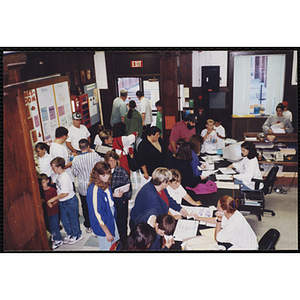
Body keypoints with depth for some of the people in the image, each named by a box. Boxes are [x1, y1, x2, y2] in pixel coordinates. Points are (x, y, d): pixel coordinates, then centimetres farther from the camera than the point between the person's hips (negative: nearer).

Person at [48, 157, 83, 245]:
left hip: (70, 202, -9)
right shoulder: (59, 176, 3)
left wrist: (53, 199, -18)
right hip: (62, 202, 9)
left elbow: (65, 193, -27)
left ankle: (77, 235, 28)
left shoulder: (65, 178, -27)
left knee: (73, 219, 9)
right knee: (64, 219, 21)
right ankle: (70, 234, 41)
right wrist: (54, 201, 10)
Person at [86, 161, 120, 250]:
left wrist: (114, 195, -3)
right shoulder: (94, 190, -32)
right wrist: (107, 232, -18)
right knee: (107, 248, 14)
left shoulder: (105, 183, -6)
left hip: (111, 219, 8)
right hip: (103, 226, -8)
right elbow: (97, 215, -25)